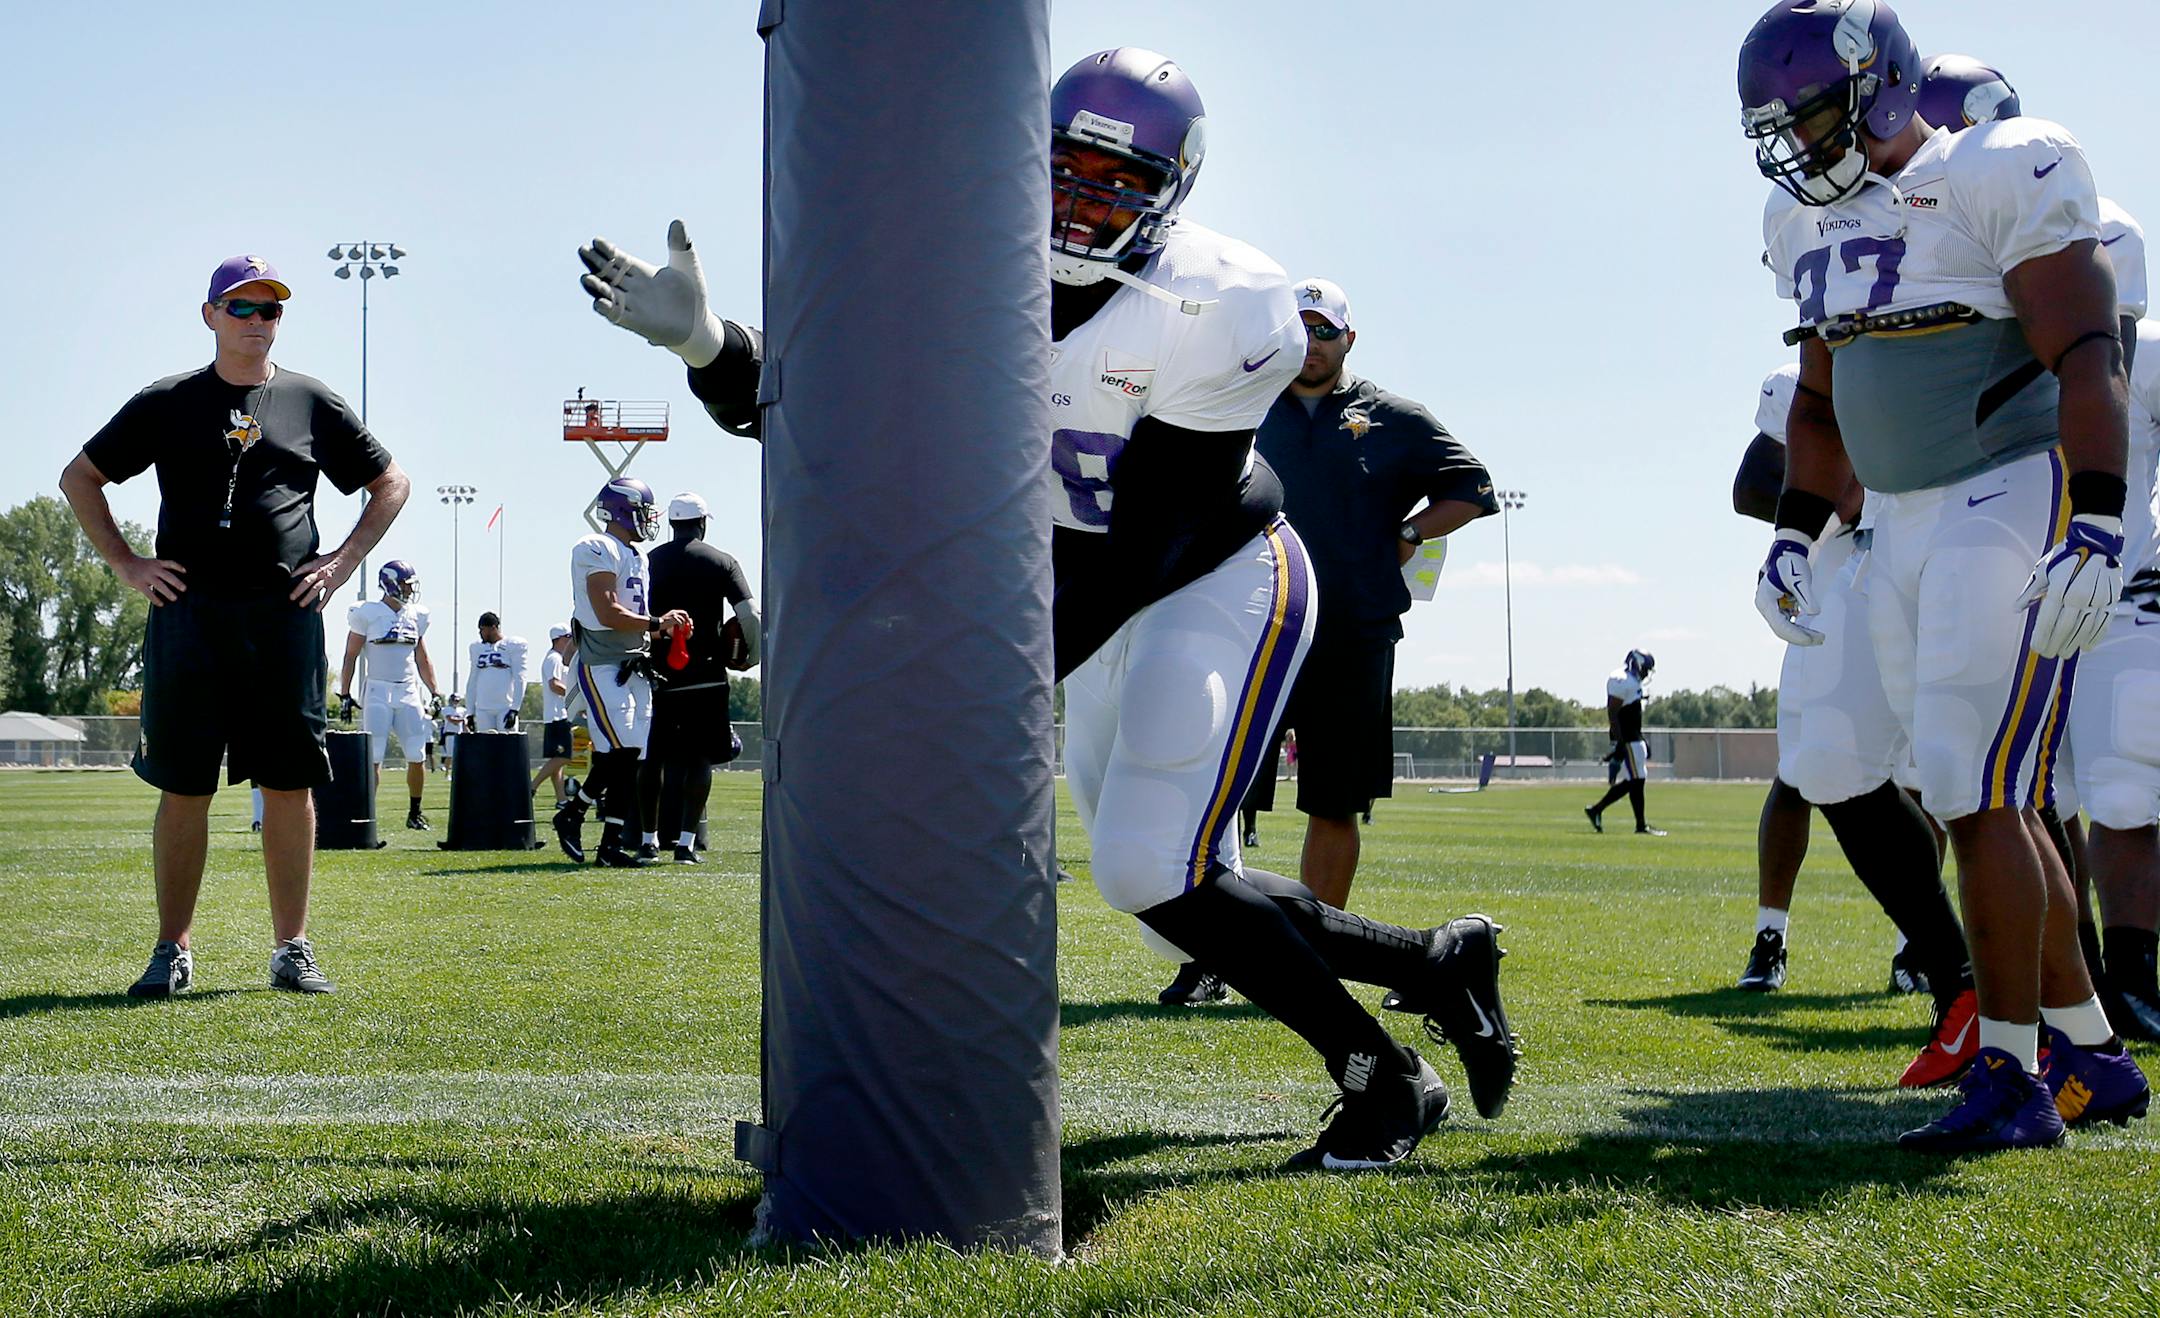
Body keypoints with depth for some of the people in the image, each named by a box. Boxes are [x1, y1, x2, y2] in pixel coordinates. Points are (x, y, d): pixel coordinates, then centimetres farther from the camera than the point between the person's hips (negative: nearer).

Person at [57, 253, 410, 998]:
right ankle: (173, 950, 8)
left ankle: (292, 949, 7)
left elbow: (391, 483, 18)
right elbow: (80, 476, 14)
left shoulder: (312, 403, 11)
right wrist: (125, 565, 4)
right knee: (183, 787, 1)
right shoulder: (168, 403, 9)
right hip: (187, 615, 0)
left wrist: (344, 560, 6)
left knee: (289, 784, 0)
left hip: (286, 618, 1)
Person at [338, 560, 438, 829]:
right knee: (373, 758, -8)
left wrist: (435, 694, 16)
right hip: (378, 692, -4)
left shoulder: (416, 616, 10)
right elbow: (350, 657, 0)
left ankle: (414, 812, 15)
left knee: (418, 757, 1)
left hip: (409, 693, 4)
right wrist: (344, 695, -4)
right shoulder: (367, 614, -3)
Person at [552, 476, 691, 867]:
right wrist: (657, 623, -13)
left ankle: (612, 843, 6)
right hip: (602, 664, -9)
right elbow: (608, 614, -18)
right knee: (618, 752, -13)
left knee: (629, 756, 4)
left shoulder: (637, 555, 19)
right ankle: (572, 813, 6)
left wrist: (663, 629, 5)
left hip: (634, 666, 9)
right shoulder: (598, 551, -10)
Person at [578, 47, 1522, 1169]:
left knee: (1153, 872, -19)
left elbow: (1142, 543, -25)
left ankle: (1385, 1081, -2)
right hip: (1111, 611, 7)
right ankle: (1439, 965, 29)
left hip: (1223, 585, -7)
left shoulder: (1209, 309, -23)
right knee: (1179, 901, 8)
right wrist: (702, 341, -27)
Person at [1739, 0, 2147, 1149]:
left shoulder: (2001, 177, -11)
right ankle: (2092, 1055, 19)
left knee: (1976, 796, -13)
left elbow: (2087, 363, -16)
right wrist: (1793, 535, 16)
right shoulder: (1812, 222, 13)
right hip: (1901, 527, 8)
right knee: (1987, 804, 9)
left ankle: (2012, 1078, -6)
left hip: (2012, 507, -8)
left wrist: (2094, 530, -23)